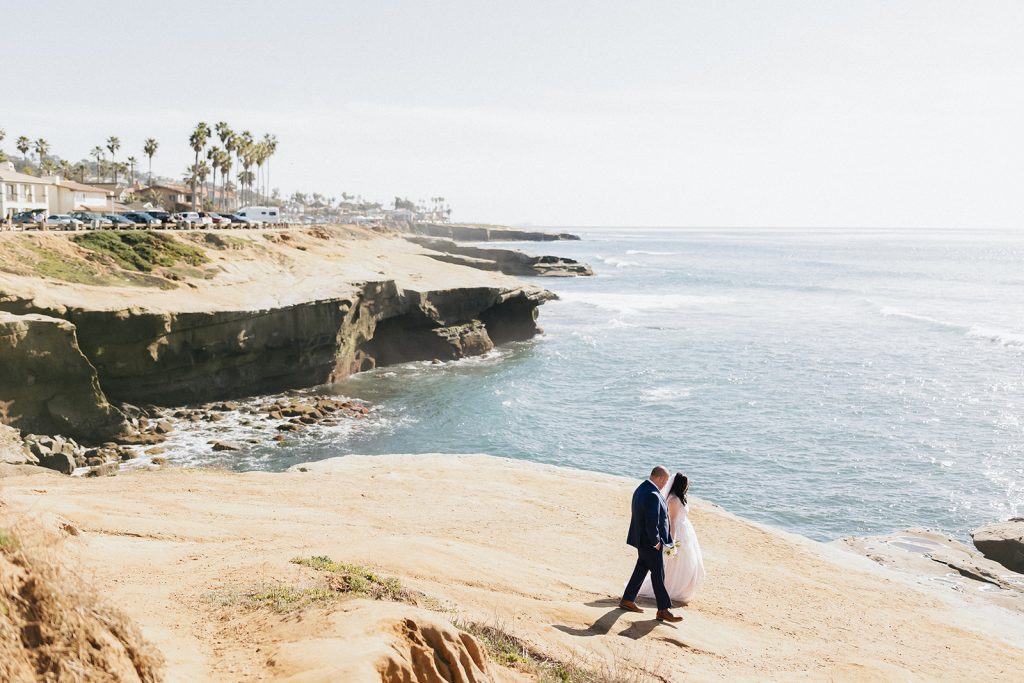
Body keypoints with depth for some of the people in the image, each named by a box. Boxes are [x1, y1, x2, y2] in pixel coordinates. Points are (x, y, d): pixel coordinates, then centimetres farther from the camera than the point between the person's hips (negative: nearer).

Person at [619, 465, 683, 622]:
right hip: (650, 543, -10)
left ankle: (627, 600, 26)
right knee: (658, 575, 0)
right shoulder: (652, 495, -25)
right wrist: (656, 542, -16)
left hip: (642, 540, 10)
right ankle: (663, 610, 8)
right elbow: (652, 522, -28)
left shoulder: (641, 489, 7)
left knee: (641, 570, 18)